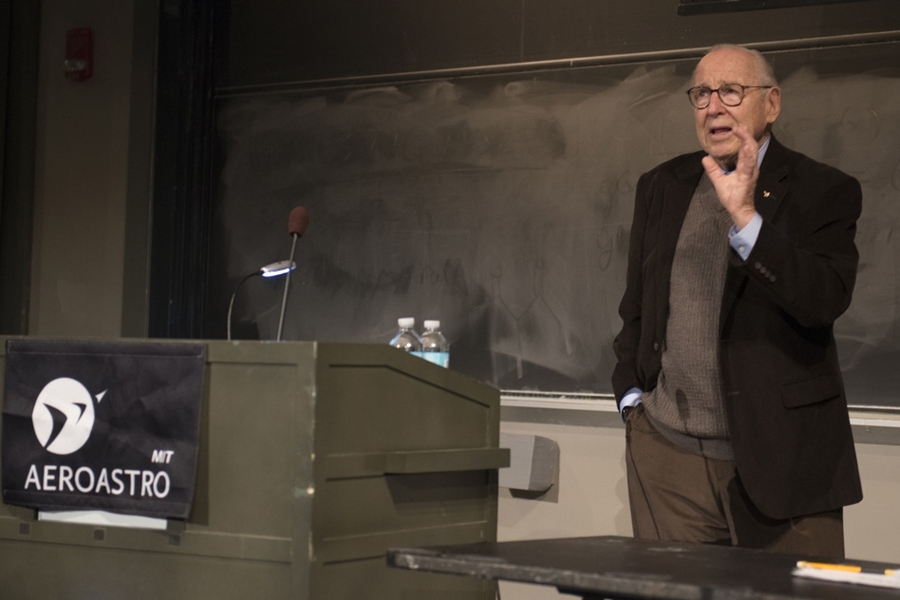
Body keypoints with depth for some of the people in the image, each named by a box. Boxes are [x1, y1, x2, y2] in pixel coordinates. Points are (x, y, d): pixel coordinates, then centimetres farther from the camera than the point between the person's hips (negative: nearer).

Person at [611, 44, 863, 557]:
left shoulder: (824, 192, -1)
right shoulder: (661, 187, 13)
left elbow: (826, 301, -17)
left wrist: (745, 216, -24)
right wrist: (632, 396, 8)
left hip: (780, 455, -3)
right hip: (668, 455, 3)